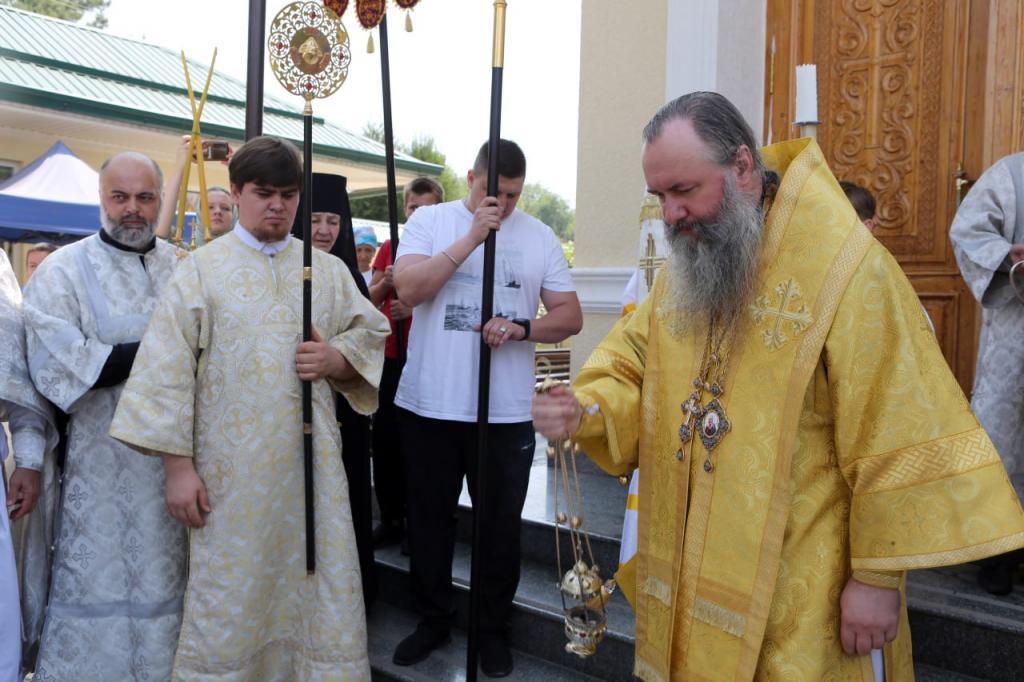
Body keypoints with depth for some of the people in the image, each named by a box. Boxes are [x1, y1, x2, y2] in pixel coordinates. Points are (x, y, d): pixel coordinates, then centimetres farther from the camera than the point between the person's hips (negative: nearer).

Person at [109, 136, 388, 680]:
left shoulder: (327, 270, 8)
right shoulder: (201, 270, 0)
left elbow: (371, 334, 14)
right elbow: (168, 371, -4)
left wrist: (336, 358, -8)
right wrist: (178, 466, -8)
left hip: (311, 460, 2)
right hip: (232, 469, -2)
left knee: (323, 588, 7)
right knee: (230, 597, 6)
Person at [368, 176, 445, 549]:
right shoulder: (389, 247, 12)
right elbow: (369, 300, 11)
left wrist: (416, 307, -21)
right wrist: (385, 283, -9)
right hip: (390, 358, 4)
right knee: (385, 440, 8)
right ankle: (390, 519, 22)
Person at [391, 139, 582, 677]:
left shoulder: (539, 236, 3)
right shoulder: (429, 220, 0)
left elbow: (570, 316, 3)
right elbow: (408, 290, -15)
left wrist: (520, 328, -16)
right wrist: (472, 236, -18)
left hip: (506, 412, 1)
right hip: (428, 405, 0)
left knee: (500, 524, 12)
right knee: (429, 519, 14)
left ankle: (491, 627, 32)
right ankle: (433, 619, 35)